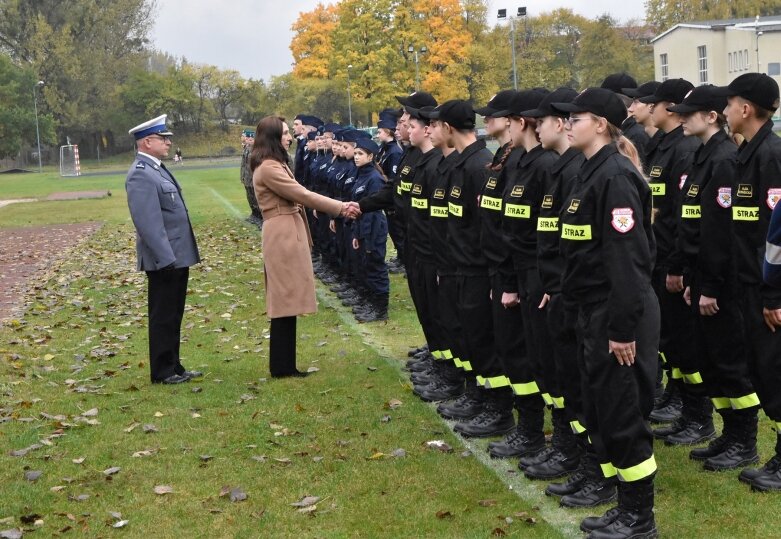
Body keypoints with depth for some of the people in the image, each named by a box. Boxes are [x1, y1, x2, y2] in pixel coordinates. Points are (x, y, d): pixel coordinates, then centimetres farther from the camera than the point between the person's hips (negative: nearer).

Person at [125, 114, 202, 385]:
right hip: (164, 260, -10)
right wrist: (165, 258, -25)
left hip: (177, 257, 10)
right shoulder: (141, 175, -19)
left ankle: (173, 367, 26)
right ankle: (162, 372, 11)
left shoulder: (156, 168, 13)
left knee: (173, 316, 17)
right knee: (163, 317, 1)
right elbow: (148, 222, -24)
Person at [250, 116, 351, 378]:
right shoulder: (268, 167, -16)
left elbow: (295, 197, 16)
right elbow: (302, 195, -17)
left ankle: (283, 364, 18)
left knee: (285, 301, 12)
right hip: (283, 236, -11)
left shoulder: (276, 164, 18)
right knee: (285, 301, -5)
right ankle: (281, 366, 1)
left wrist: (336, 207, 8)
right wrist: (340, 207, -13)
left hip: (288, 234, 11)